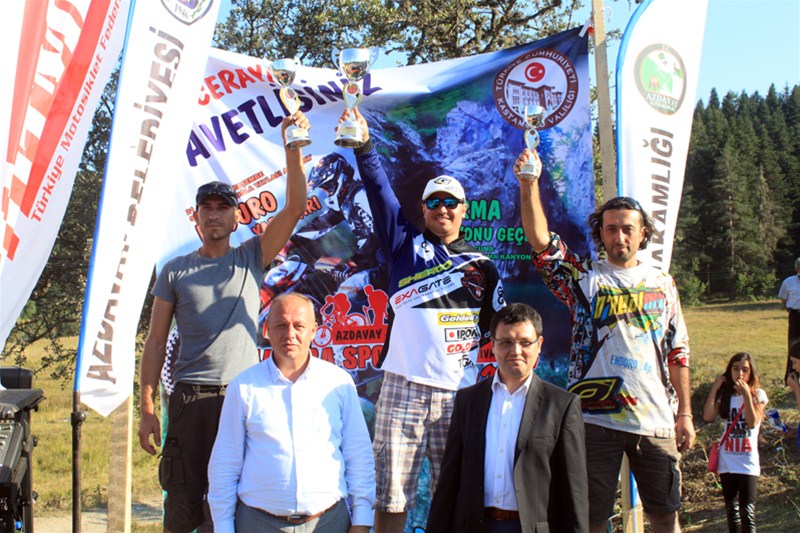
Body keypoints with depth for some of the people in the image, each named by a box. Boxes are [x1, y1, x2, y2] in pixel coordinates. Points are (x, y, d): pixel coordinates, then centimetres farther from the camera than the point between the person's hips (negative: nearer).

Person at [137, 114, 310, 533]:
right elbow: (156, 341, 7)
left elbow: (295, 208, -3)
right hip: (190, 398, 0)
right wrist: (147, 409, 1)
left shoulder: (251, 258, 9)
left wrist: (292, 148, -14)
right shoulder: (175, 271, 9)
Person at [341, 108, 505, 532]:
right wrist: (364, 147, -12)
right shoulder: (406, 245, 10)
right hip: (404, 388, -1)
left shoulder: (482, 266, 15)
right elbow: (380, 193, -2)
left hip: (459, 393, 2)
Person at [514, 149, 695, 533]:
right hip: (596, 415, -2)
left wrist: (685, 413, 10)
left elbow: (678, 353, 14)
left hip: (656, 419, 3)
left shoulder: (662, 284, 12)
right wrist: (529, 185, -24)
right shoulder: (584, 277, 4)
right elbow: (541, 243, -12)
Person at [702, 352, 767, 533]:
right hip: (727, 461, 4)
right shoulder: (725, 394, 6)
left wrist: (746, 394, -22)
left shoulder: (758, 394, -2)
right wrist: (714, 388, -8)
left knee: (747, 512, -10)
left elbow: (752, 422, -17)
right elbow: (708, 416, -8)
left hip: (748, 462, -4)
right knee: (731, 509, 13)